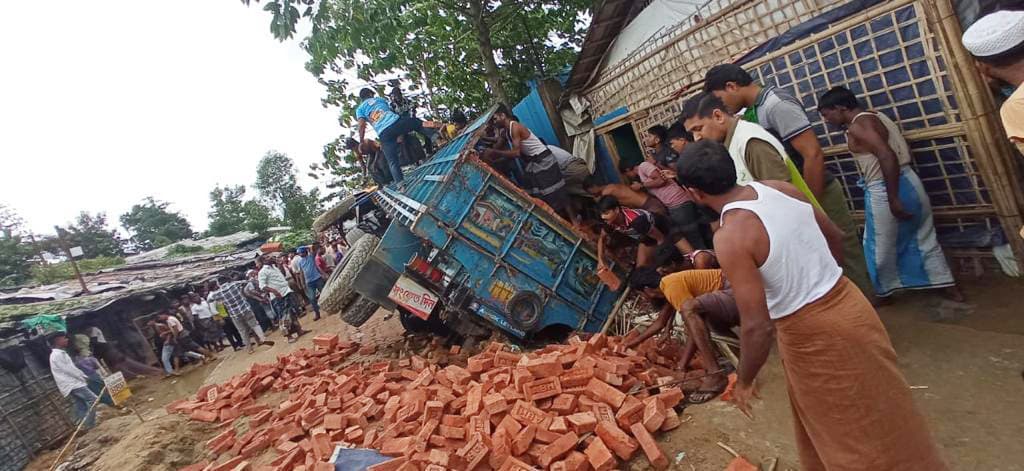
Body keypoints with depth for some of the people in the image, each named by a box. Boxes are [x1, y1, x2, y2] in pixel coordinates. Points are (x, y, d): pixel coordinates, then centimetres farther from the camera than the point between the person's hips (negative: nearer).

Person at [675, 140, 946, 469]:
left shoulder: (730, 238, -26)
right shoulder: (780, 188, -4)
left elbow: (758, 327, -26)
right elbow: (835, 237, 11)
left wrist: (744, 380, -10)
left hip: (811, 334, -8)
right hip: (847, 303, 8)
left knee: (854, 432, 17)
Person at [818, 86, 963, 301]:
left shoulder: (857, 126, -16)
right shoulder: (876, 116, 13)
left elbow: (887, 156, -27)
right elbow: (904, 150, 19)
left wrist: (893, 199, -26)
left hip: (883, 191, -9)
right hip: (909, 181, 9)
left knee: (881, 248, 9)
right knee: (924, 239, 19)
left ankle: (883, 292, 25)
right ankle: (950, 287, 29)